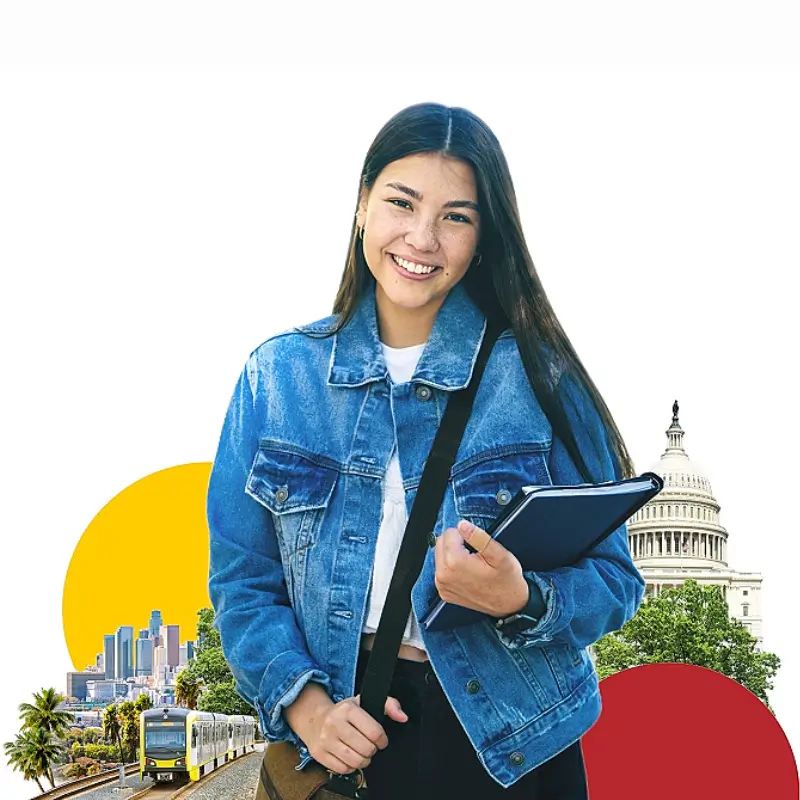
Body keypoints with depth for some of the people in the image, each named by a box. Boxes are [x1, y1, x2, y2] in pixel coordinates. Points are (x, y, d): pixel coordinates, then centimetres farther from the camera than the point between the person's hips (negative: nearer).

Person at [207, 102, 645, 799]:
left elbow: (611, 579, -6)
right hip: (344, 737, 1)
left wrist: (521, 598, -26)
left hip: (509, 744, 0)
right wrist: (301, 698, -14)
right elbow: (244, 578, 1)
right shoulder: (278, 376, -1)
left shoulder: (536, 375, -6)